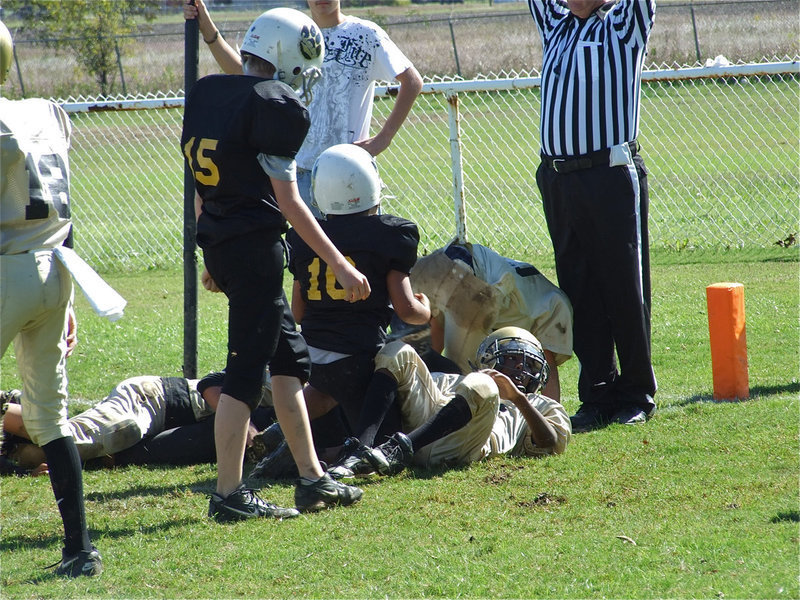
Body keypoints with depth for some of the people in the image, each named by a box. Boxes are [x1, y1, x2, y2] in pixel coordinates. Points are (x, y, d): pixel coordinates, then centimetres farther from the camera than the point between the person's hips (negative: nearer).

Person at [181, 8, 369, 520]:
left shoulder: (206, 94, 12)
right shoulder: (276, 107, -12)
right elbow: (288, 202, -12)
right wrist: (340, 265, -7)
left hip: (219, 242, 9)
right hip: (254, 242, -9)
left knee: (290, 356, 17)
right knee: (247, 368, -5)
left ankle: (312, 478, 20)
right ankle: (230, 495, -3)